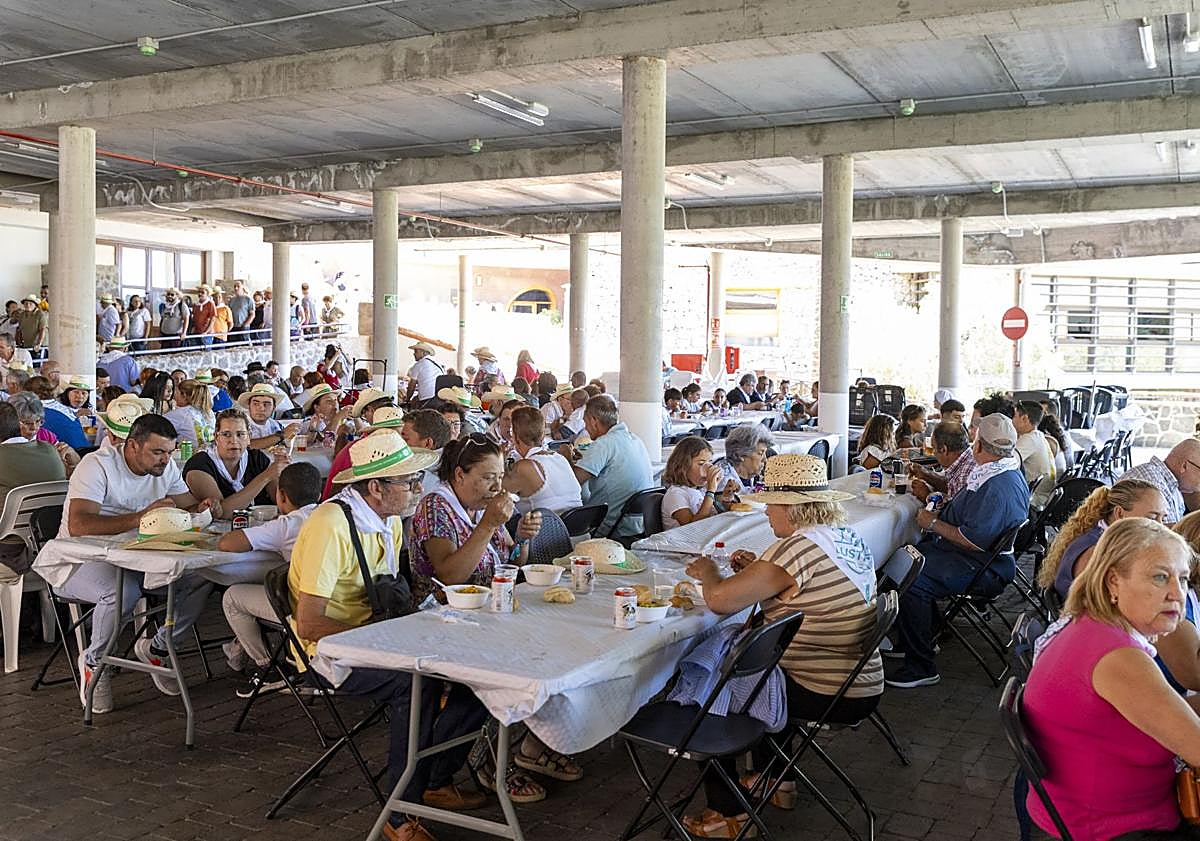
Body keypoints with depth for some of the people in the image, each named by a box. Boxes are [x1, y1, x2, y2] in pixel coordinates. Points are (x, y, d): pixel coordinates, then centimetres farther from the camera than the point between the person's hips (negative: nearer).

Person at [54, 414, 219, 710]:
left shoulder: (166, 467, 3)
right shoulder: (97, 465, -19)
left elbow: (188, 505, 9)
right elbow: (78, 525, -31)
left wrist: (201, 508, -17)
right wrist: (140, 517, -41)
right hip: (82, 559, -6)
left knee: (202, 576, -15)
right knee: (123, 592, -38)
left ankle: (156, 649, 4)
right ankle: (93, 662, -8)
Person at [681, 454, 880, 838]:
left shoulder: (800, 546, -24)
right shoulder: (848, 538, 4)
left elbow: (719, 600, -23)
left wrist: (708, 573, -2)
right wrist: (757, 570, 8)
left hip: (825, 696, -9)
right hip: (863, 687, 9)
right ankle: (778, 778, 37)